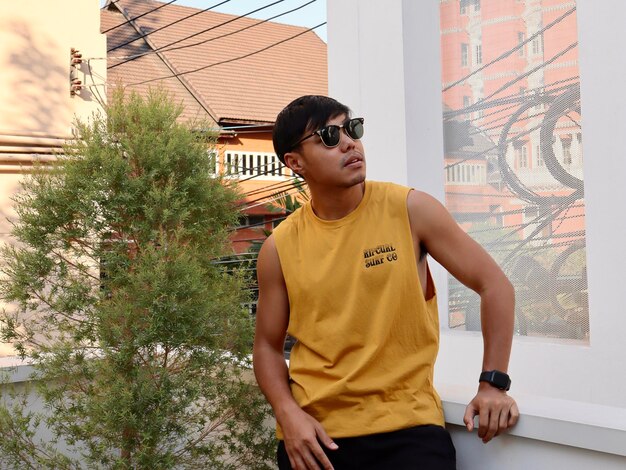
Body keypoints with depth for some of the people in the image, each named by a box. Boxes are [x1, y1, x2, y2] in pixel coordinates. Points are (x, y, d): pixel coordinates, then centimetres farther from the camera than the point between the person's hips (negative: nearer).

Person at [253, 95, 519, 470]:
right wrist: (287, 413, -8)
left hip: (406, 425, -1)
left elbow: (494, 284, 0)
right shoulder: (280, 248, -1)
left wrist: (493, 383, -5)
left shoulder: (410, 210, -5)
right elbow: (268, 346, 8)